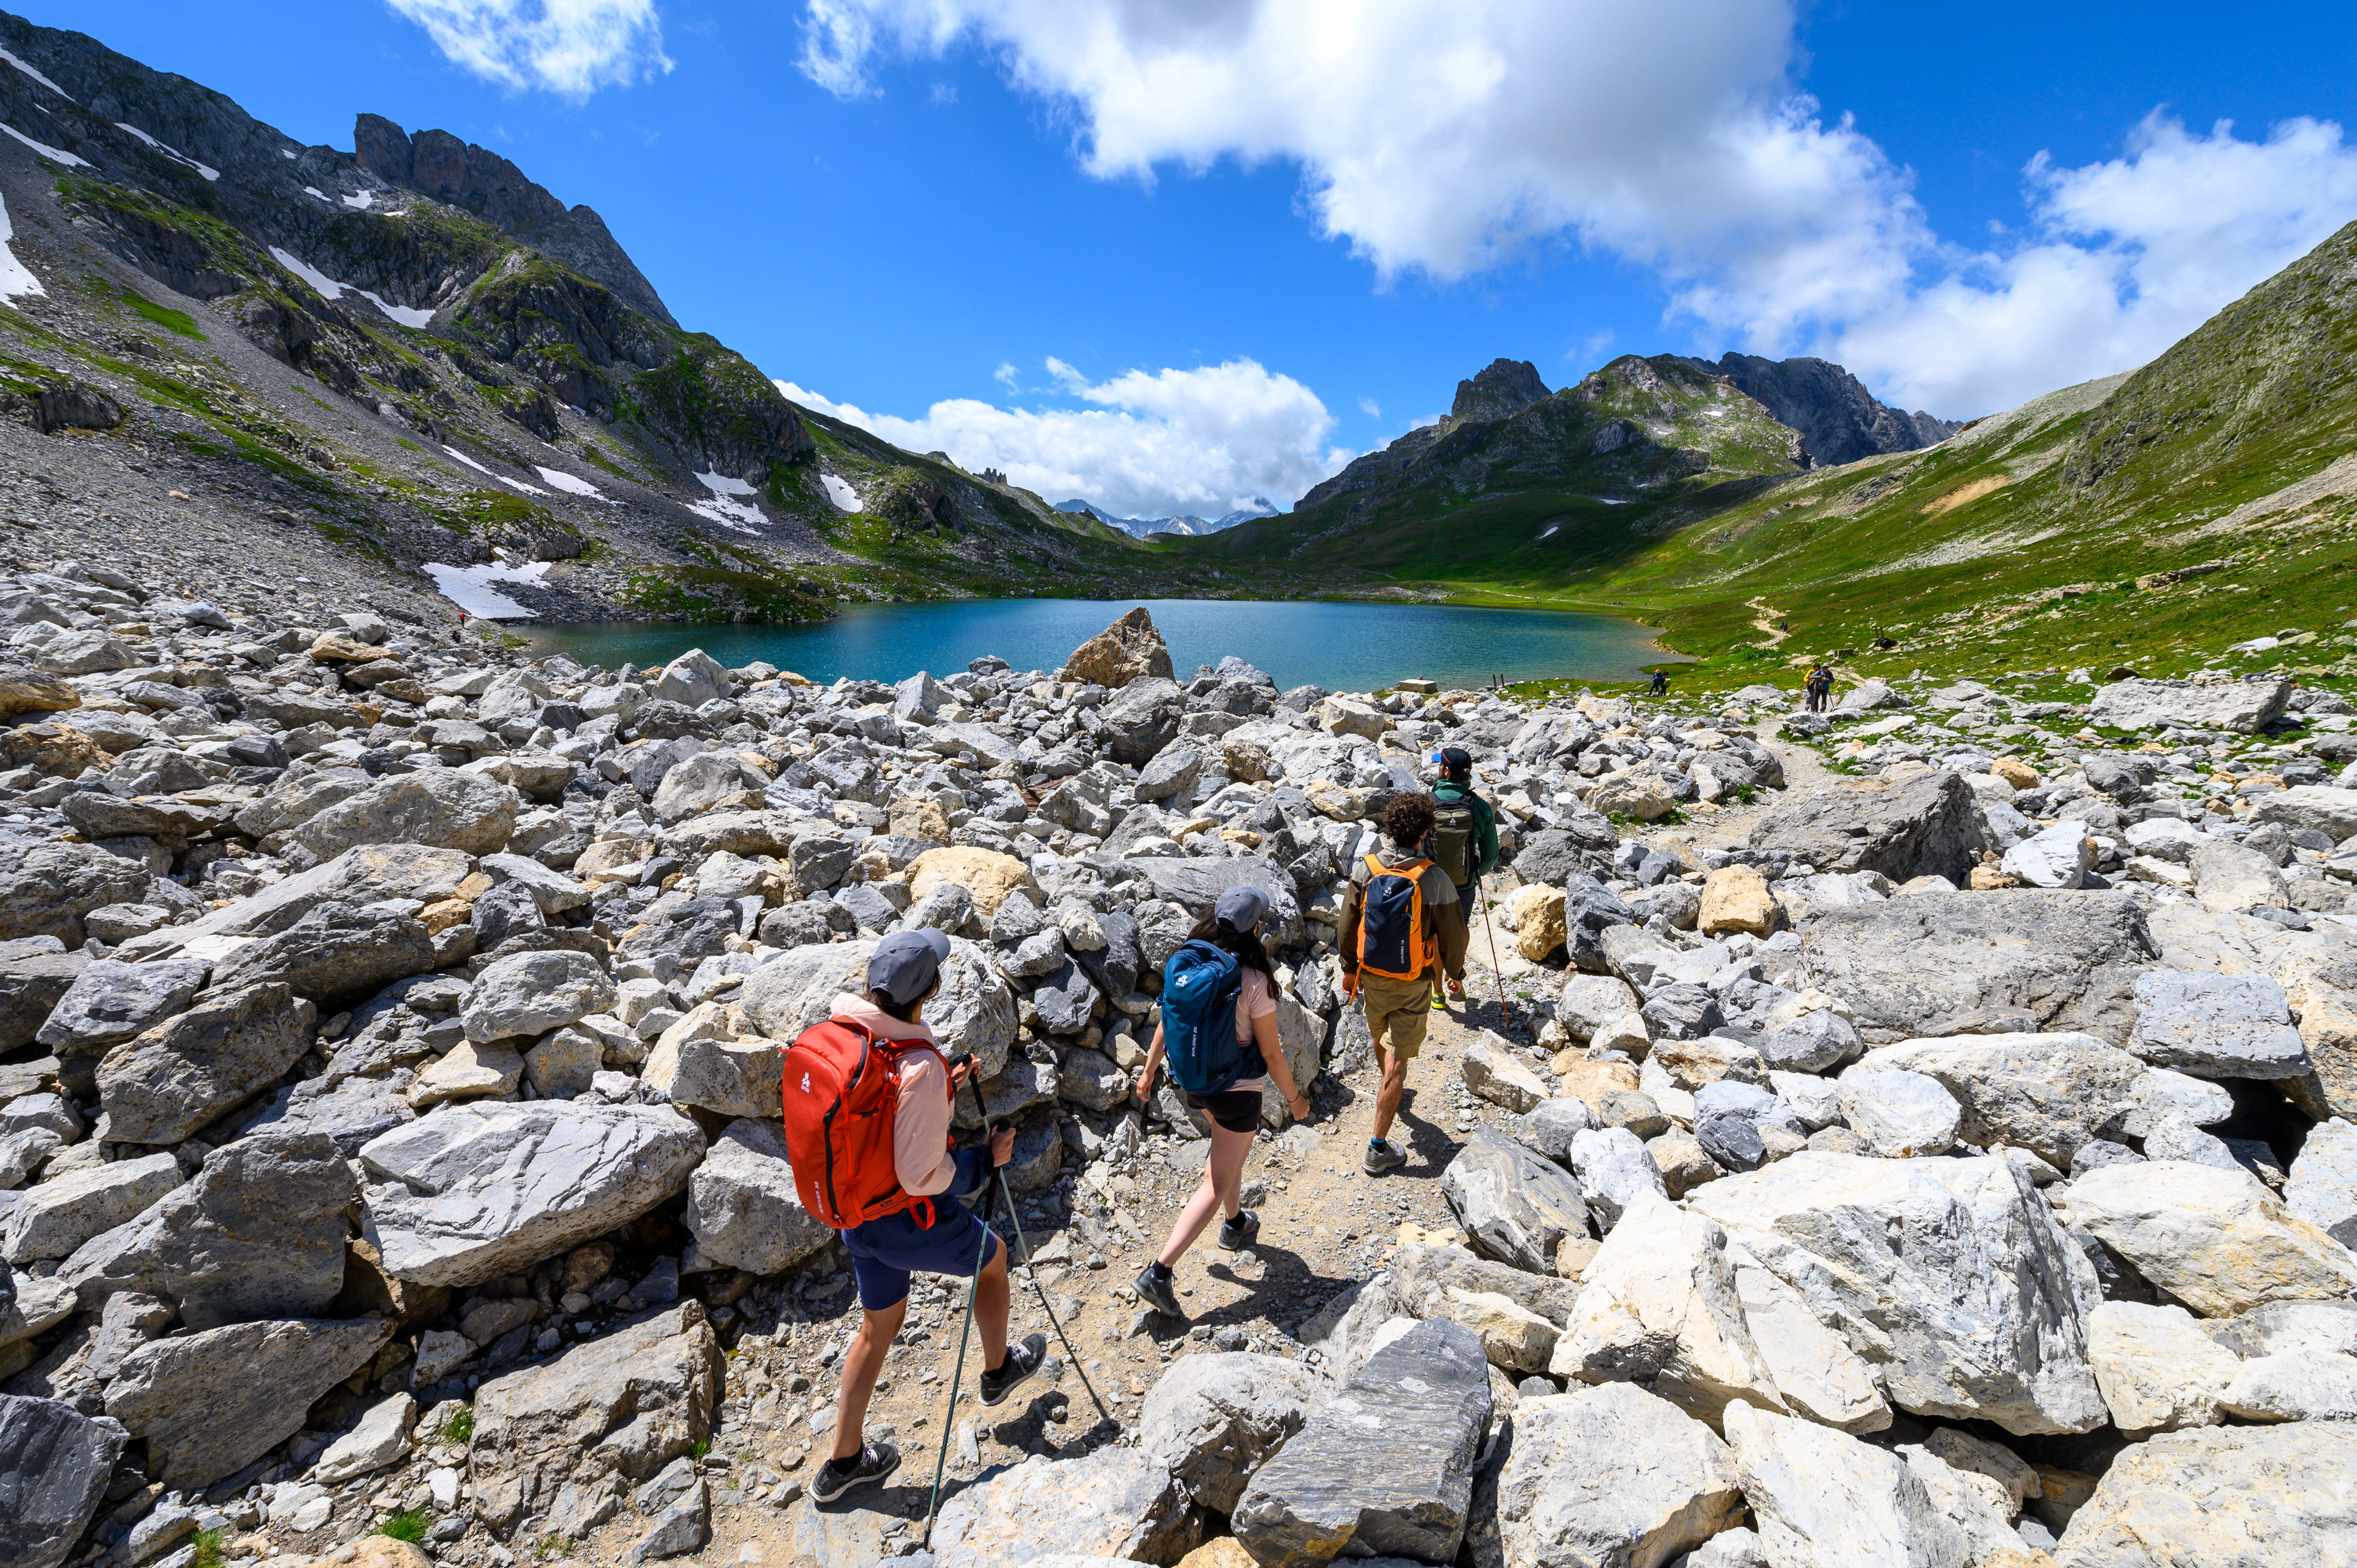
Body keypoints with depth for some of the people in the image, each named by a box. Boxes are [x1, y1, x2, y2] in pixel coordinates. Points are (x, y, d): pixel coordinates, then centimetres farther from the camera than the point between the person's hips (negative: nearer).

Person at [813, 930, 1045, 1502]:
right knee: (993, 1258, 24)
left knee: (880, 1325, 28)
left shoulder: (841, 1032, -10)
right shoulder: (920, 1067, -35)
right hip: (911, 1223, -6)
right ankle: (998, 1369, 48)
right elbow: (923, 1176, -29)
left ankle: (844, 1461, 44)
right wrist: (987, 1160, -14)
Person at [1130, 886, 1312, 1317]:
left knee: (1230, 1149, 33)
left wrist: (1149, 1070, 15)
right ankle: (1159, 1273, 6)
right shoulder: (1253, 981, -25)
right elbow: (1271, 1055, -15)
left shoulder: (1183, 962, -11)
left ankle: (1235, 1224, 51)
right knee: (1217, 1185, 9)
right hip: (1237, 1090, -6)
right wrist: (1295, 1099, 0)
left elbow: (1166, 1024, 1)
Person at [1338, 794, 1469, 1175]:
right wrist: (1455, 971, 10)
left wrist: (1349, 967, 12)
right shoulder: (1434, 879, -22)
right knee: (1398, 1060, 4)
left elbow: (1348, 925, -2)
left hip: (1372, 975, 4)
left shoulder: (1365, 868, -12)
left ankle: (1391, 1089, 58)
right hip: (1413, 984, -4)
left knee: (1380, 1037, 29)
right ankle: (1378, 1149, 10)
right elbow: (1453, 934, -10)